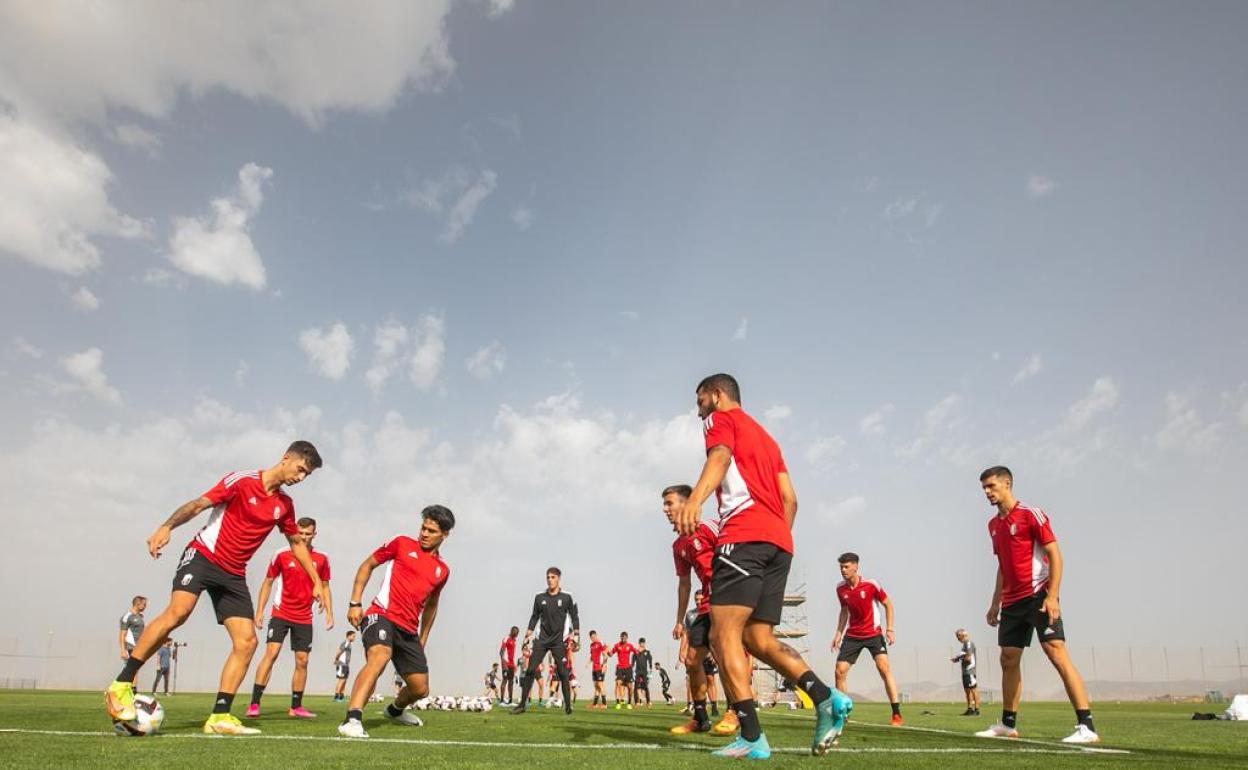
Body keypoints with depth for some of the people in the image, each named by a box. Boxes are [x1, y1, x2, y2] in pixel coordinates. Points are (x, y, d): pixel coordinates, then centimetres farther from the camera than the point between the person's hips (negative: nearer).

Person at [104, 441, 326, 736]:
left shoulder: (284, 505, 8)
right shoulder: (242, 481, -8)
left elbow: (297, 542, 19)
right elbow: (197, 504, -13)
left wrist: (316, 581, 17)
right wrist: (167, 526, -31)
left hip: (234, 574, 6)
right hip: (203, 555, -6)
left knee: (247, 641, -6)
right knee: (178, 611, -30)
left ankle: (220, 716, 1)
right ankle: (122, 685, -17)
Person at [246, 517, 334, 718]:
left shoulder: (321, 559, 0)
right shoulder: (282, 555, -4)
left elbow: (325, 587, 10)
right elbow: (268, 583, 4)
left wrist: (329, 614, 2)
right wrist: (259, 611, -1)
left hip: (305, 618, 2)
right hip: (281, 613, -2)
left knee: (302, 661, 4)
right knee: (271, 652, -16)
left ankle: (296, 707, 15)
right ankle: (254, 704, -11)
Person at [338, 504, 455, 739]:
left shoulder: (442, 570, 13)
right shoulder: (402, 544, 3)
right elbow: (367, 565, 8)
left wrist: (423, 639, 25)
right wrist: (355, 603, 0)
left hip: (409, 630, 5)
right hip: (381, 615, -5)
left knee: (420, 689, 8)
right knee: (380, 656, -36)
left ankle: (395, 710, 42)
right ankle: (352, 720, -42)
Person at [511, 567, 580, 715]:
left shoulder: (567, 598, 1)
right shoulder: (539, 598, 7)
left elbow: (574, 616, 6)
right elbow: (534, 617, 15)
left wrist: (576, 634, -4)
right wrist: (528, 634, 7)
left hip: (559, 640, -2)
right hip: (541, 639, 2)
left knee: (562, 673, -3)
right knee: (530, 670, -4)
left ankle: (568, 706, 5)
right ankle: (522, 704, 1)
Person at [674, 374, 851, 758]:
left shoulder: (722, 418, 9)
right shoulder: (764, 437, 32)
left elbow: (720, 457, -15)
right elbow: (790, 499, 24)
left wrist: (695, 498, -33)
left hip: (744, 537, -8)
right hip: (779, 542, 8)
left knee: (724, 634, -10)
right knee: (759, 639, 9)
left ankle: (751, 737, -17)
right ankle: (826, 698, -8)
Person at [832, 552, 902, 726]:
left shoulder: (871, 585, -14)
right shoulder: (840, 589, -2)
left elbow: (888, 604, -2)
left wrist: (889, 630, -9)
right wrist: (838, 634, 8)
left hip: (873, 633, -4)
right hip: (852, 635, 4)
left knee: (884, 668, -21)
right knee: (840, 672, -3)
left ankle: (897, 714, -13)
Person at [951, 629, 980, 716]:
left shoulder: (969, 643, -12)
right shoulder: (965, 644, 17)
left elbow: (968, 658, -18)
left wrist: (957, 658, -7)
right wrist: (956, 658, 7)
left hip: (970, 671, -10)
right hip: (965, 671, 10)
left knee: (973, 689, -5)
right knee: (967, 690, 12)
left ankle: (977, 709, -3)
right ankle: (970, 709, 17)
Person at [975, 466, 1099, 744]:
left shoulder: (1031, 514, -8)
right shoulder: (994, 525, 14)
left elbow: (1055, 555, -12)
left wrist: (1052, 596, -21)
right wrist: (995, 603, 18)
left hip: (1038, 595, -8)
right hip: (1012, 601, 8)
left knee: (1057, 653, -15)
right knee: (1008, 660, 9)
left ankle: (1087, 726, -12)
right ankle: (1008, 724, 19)